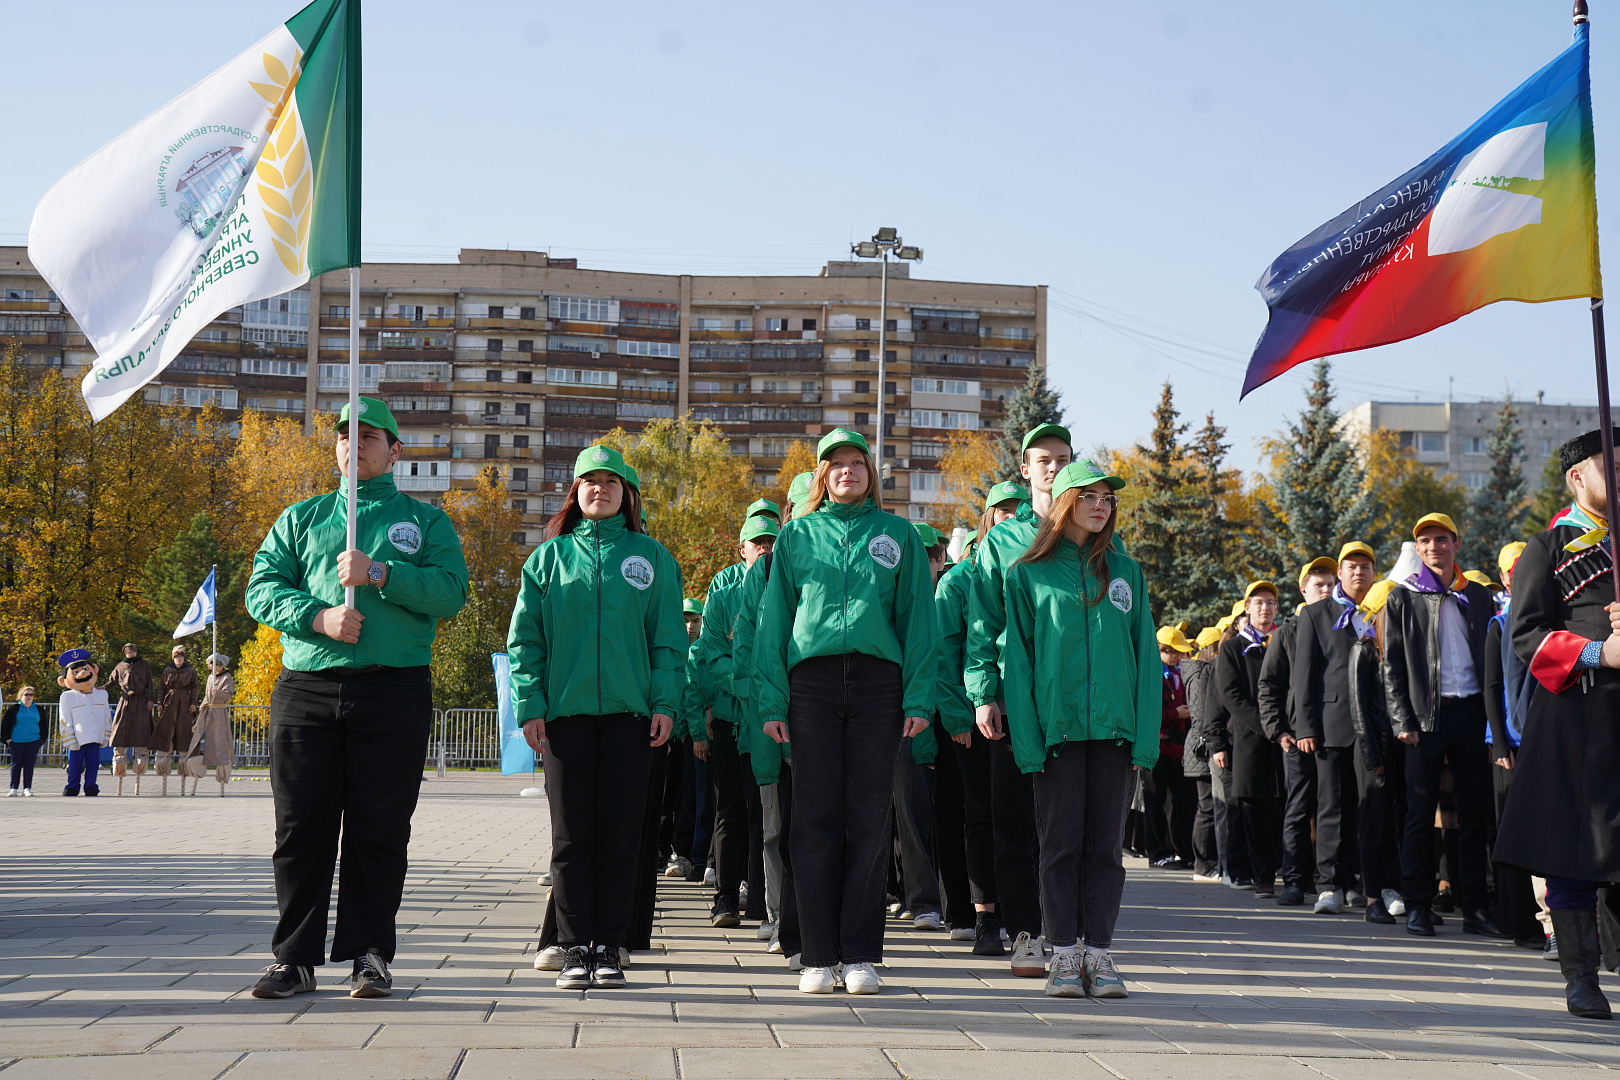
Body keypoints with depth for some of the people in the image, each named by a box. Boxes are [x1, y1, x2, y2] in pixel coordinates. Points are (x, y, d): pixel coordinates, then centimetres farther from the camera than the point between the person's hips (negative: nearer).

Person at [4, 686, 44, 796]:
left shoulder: (38, 709, 12)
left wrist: (42, 739, 11)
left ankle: (27, 788, 2)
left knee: (29, 765, -1)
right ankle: (14, 788, 7)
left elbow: (43, 725, 18)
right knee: (16, 765, 1)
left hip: (33, 742, 2)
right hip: (17, 742, -2)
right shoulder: (14, 708, 4)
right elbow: (5, 723, 5)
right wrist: (7, 738, -1)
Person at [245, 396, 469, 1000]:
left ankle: (368, 955, 7)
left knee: (379, 830, -1)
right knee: (302, 827, 0)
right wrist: (319, 616, -11)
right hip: (306, 691, 2)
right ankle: (296, 956, 8)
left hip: (395, 693, -1)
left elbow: (451, 590, -2)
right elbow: (263, 589, 7)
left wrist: (379, 573, -14)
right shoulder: (301, 519, 18)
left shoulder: (425, 521, 13)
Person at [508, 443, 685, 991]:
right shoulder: (549, 556, 11)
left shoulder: (650, 556, 10)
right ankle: (575, 947, 7)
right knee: (571, 835, 1)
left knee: (620, 833, 0)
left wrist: (665, 703, -4)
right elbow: (525, 637, 8)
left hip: (630, 710, 0)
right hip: (566, 711, 0)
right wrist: (529, 704, -2)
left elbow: (668, 637, 6)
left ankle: (609, 946, 8)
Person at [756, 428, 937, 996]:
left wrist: (919, 697, -3)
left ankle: (860, 955, 7)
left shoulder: (897, 534, 11)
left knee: (869, 821, 1)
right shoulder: (797, 535, 12)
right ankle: (819, 956, 5)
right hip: (812, 680, 0)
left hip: (878, 682, 0)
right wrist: (772, 701, -1)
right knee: (816, 821, 0)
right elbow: (774, 620, 9)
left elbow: (918, 619, 8)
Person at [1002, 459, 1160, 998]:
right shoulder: (1029, 573, 5)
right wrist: (1026, 740, -8)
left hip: (1115, 728, 2)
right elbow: (1018, 659, 1)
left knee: (1105, 845, 3)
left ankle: (1099, 953, 8)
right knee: (1061, 845, 0)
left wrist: (1145, 735, -2)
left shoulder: (1125, 572, 12)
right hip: (1056, 727, -2)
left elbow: (1145, 656, 9)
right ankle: (1065, 955, 5)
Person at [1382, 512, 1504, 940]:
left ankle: (1473, 906, 10)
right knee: (1421, 813, -1)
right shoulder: (1403, 598, 5)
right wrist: (1403, 721, -7)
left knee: (1473, 813, 4)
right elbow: (1392, 665, 2)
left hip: (1472, 712, 3)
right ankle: (1418, 906, 5)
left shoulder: (1478, 597, 12)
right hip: (1426, 716, -2)